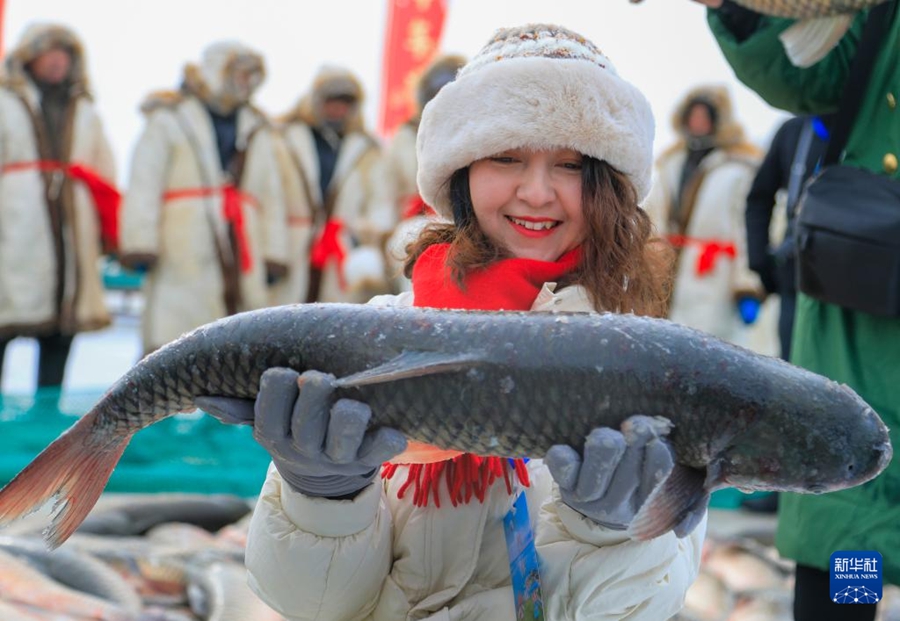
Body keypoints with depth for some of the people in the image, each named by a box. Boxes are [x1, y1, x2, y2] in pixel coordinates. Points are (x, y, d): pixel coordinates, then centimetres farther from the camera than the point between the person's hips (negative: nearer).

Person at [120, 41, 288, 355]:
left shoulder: (258, 131, 23)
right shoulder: (168, 120, 8)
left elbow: (271, 197, 22)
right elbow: (144, 186, 0)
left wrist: (273, 257, 13)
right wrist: (141, 246, -10)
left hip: (242, 264, 5)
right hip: (182, 258, -5)